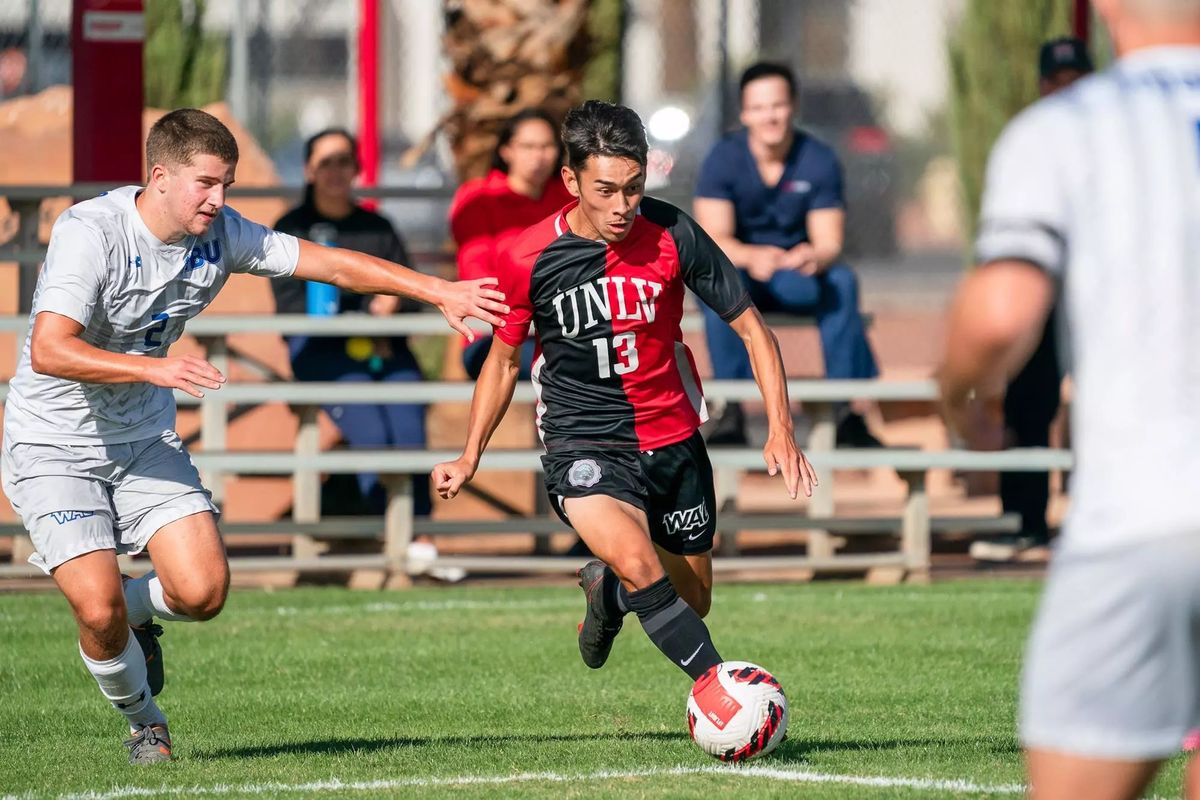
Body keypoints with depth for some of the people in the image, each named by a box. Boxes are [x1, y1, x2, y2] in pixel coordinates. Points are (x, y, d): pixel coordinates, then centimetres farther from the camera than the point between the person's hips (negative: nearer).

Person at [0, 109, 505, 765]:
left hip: (144, 439, 5)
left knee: (202, 592, -13)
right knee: (100, 608, -18)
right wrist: (154, 368, -45)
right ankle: (141, 717, 14)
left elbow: (332, 264, 2)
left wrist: (439, 291, -5)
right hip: (54, 447, -5)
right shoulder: (89, 232, -24)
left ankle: (134, 616, 23)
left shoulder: (219, 234, -5)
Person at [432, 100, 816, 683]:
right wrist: (469, 457, -1)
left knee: (691, 602, 13)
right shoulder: (528, 258, -12)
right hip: (582, 443, -3)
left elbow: (750, 328, -3)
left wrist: (781, 432, -12)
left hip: (672, 438, 3)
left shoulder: (672, 236, -12)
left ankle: (604, 590, 45)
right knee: (639, 565, -30)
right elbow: (504, 358, 6)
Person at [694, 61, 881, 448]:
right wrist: (753, 257, -43)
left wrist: (815, 257, -40)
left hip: (797, 276, 1)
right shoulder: (724, 159, -10)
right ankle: (731, 412, -36)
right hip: (739, 264, -1)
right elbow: (713, 238, -20)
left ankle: (848, 411, -31)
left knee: (841, 281, -30)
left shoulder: (819, 160, -7)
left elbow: (829, 242, -13)